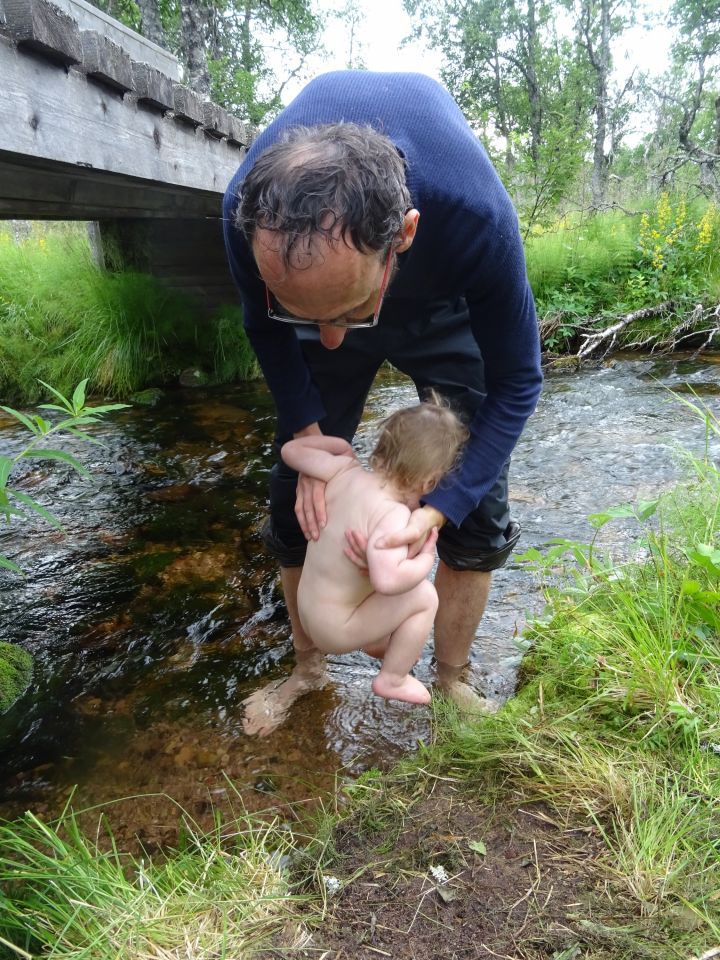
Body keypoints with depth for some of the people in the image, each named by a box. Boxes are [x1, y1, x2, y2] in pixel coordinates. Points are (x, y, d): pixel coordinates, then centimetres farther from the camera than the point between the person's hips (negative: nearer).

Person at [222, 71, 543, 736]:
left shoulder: (477, 214, -42)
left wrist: (437, 510, -35)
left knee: (477, 503, -9)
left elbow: (516, 383, -27)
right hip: (329, 288, 2)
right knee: (297, 497, -2)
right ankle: (308, 669, 22)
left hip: (444, 318, -1)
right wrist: (307, 434, -23)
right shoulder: (248, 210, -35)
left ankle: (451, 679, 16)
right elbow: (265, 328, -11)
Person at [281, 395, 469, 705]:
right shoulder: (393, 513, -31)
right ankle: (392, 679, 11)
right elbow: (387, 579, -45)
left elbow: (291, 450, 0)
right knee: (425, 595, -3)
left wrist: (340, 444, 7)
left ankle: (380, 644, 33)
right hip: (335, 630, -8)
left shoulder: (346, 471, -11)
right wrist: (426, 558, -27)